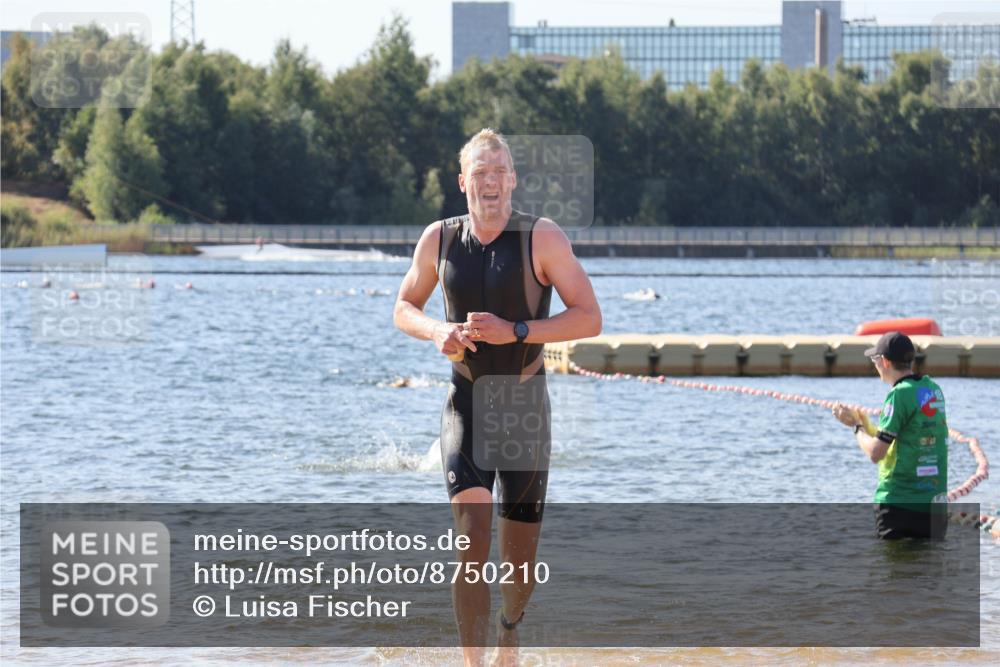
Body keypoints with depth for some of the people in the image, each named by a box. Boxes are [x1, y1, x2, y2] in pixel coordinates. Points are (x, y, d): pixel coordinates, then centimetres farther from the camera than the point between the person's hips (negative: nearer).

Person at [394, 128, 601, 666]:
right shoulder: (439, 239, -1)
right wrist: (437, 331, -11)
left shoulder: (542, 238, -10)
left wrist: (516, 331, -24)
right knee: (470, 538, -20)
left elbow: (590, 318, -12)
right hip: (466, 404, 0)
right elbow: (404, 309, 12)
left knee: (520, 559, 9)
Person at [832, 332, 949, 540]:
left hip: (898, 503, -7)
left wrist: (858, 428, 3)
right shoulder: (934, 390, 9)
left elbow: (876, 453, -15)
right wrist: (859, 421, 20)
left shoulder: (900, 394, -14)